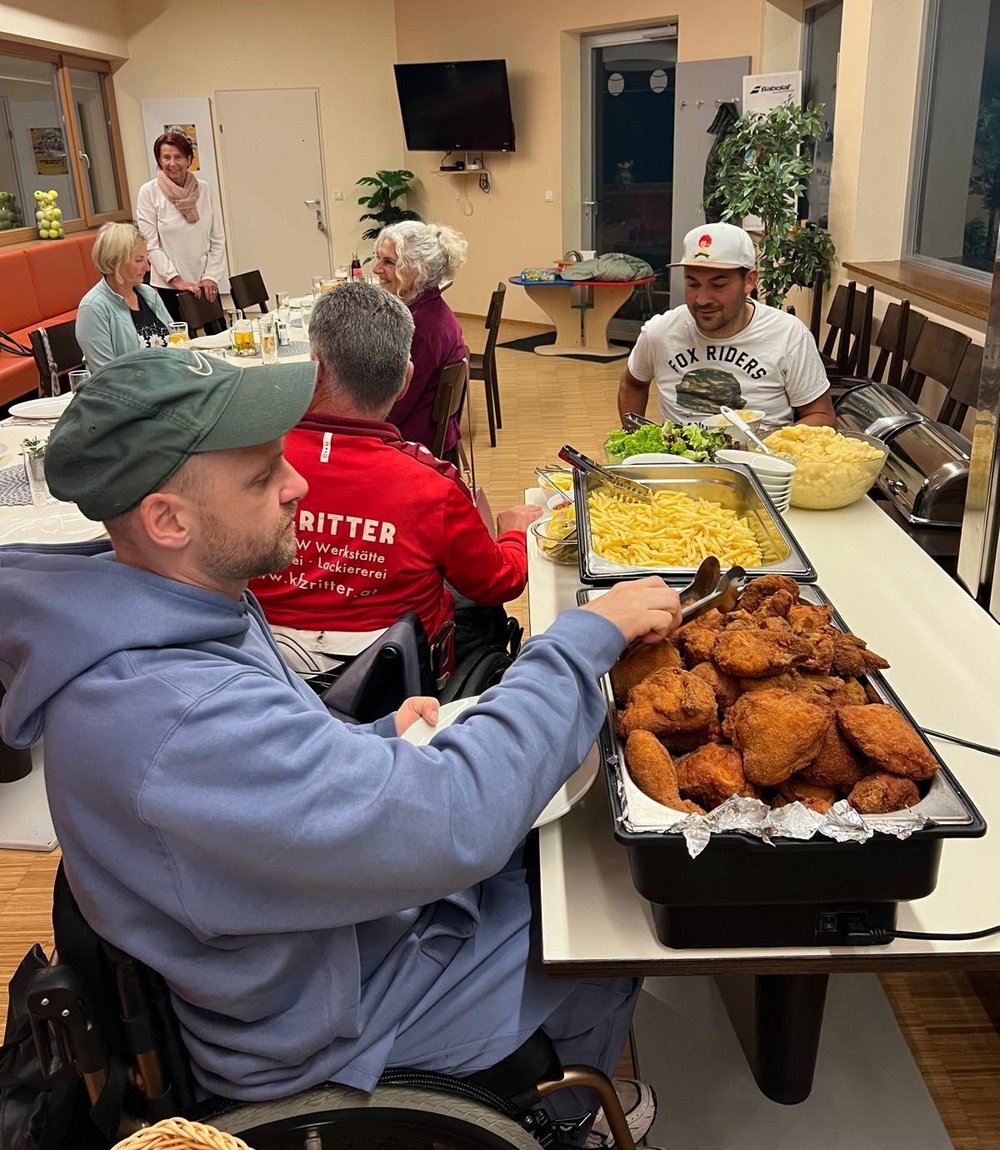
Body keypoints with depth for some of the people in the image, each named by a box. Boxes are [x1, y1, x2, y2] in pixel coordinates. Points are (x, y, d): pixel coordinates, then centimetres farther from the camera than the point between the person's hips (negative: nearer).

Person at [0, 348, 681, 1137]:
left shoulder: (171, 603, -8)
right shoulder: (175, 717, -40)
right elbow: (459, 822, -40)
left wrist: (381, 742, -9)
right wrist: (585, 638, -31)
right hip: (319, 1024, -8)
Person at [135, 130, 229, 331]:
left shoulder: (205, 190, 5)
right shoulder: (149, 192, -3)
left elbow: (218, 239, 7)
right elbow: (150, 245, -5)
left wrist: (211, 277, -3)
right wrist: (177, 280, -10)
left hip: (207, 284, 3)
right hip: (169, 287, -3)